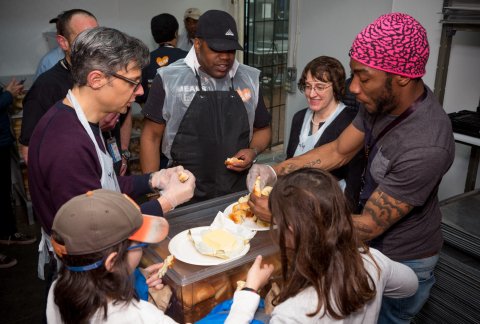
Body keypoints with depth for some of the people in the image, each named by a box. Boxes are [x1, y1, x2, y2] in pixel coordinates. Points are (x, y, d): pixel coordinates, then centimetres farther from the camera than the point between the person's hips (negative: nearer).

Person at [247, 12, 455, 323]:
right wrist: (275, 171, -13)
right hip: (374, 244, 6)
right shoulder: (384, 100, -13)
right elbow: (338, 151, -2)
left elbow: (369, 226, -29)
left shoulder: (425, 148, -36)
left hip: (403, 260, -6)